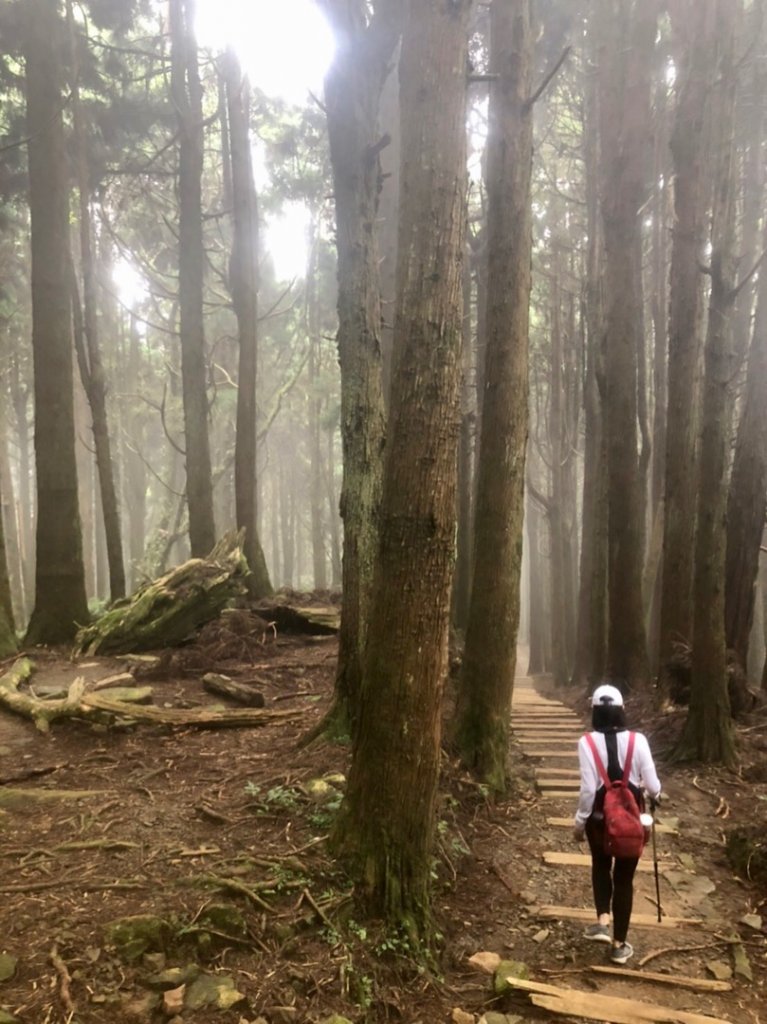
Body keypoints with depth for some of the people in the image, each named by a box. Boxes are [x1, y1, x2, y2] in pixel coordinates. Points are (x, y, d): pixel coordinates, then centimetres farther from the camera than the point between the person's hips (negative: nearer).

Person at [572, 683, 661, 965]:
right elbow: (653, 786, -8)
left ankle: (602, 921, 16)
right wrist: (654, 795, 16)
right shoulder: (637, 740, -11)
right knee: (624, 877, 15)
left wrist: (580, 821, -1)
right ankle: (619, 945, 23)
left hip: (600, 816, 0)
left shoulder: (587, 741, -14)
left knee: (601, 865, 28)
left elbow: (588, 788, -15)